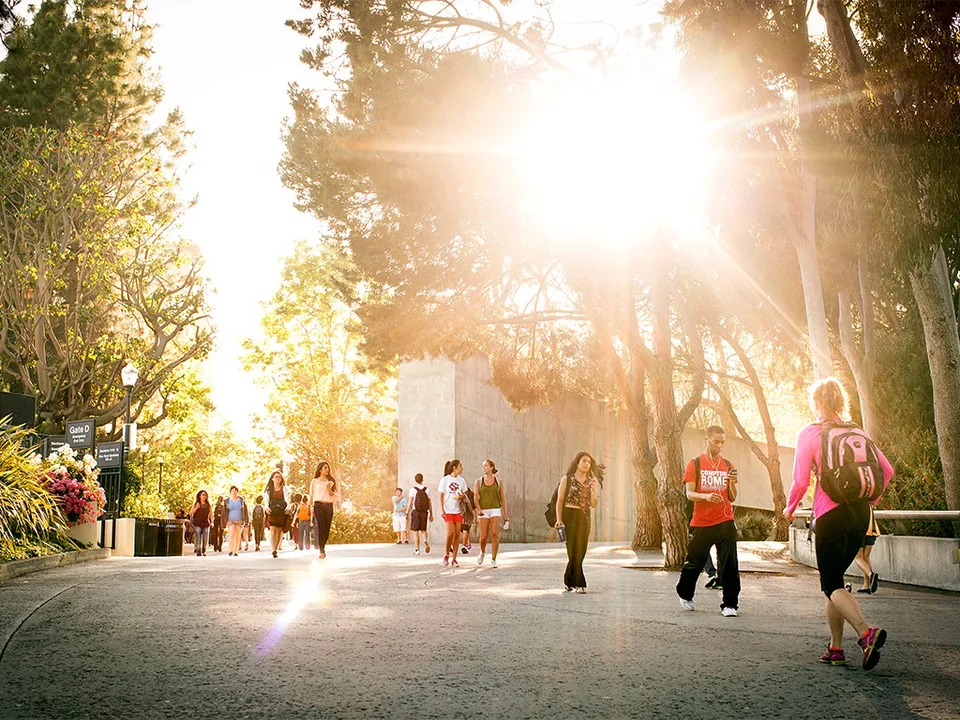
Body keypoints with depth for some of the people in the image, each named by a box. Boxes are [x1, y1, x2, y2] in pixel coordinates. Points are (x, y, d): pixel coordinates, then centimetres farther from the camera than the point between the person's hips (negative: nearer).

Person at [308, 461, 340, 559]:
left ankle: (323, 547, 21)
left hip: (329, 506, 3)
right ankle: (322, 551, -19)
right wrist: (310, 507, 8)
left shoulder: (331, 481, 14)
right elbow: (311, 495, 12)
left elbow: (336, 496, 13)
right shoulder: (314, 481, 9)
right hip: (318, 506, -3)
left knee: (327, 528, 1)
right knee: (321, 526, -15)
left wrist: (330, 491, -7)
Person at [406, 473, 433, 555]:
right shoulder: (427, 489, 6)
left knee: (415, 531, 4)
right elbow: (430, 503, 6)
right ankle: (425, 540, -13)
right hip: (424, 512, 3)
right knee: (423, 529, 17)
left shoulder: (413, 489, -2)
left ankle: (417, 549, 2)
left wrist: (407, 513, -8)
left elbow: (410, 502, -9)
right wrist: (431, 514, 12)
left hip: (415, 512, -3)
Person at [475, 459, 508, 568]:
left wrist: (505, 515, 8)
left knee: (495, 534, -15)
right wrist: (479, 509, -20)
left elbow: (502, 498, 10)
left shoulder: (499, 481, 7)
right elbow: (476, 497, -3)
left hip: (495, 510, 0)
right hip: (483, 511, 0)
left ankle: (493, 560, -8)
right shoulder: (478, 481, 5)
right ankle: (482, 552, 29)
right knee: (484, 536, -4)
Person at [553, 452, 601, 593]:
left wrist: (593, 489, -12)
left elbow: (594, 505, 4)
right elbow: (559, 501, -2)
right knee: (574, 551, -10)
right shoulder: (567, 479, 1)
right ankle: (578, 584, -7)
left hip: (584, 519, 4)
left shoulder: (592, 482, 11)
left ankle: (568, 582, 20)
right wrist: (559, 520, -13)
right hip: (569, 517, -4)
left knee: (580, 552, 5)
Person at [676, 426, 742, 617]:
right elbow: (689, 494, -6)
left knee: (729, 564, -6)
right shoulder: (695, 464, 1)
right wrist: (706, 496, -25)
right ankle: (685, 595, 32)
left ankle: (729, 605, -1)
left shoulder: (727, 465, 10)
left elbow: (732, 498, 10)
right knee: (694, 562, 8)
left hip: (725, 522, 2)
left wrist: (732, 483, -10)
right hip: (701, 522, -2)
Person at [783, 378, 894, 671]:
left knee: (832, 585, -2)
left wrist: (789, 509, 7)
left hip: (830, 515, -5)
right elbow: (886, 470, 7)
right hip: (860, 515, 6)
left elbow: (800, 482, -10)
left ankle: (866, 631, -28)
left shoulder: (810, 434, -6)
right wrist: (869, 501, 20)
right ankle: (836, 648, 15)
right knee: (834, 578, 17)